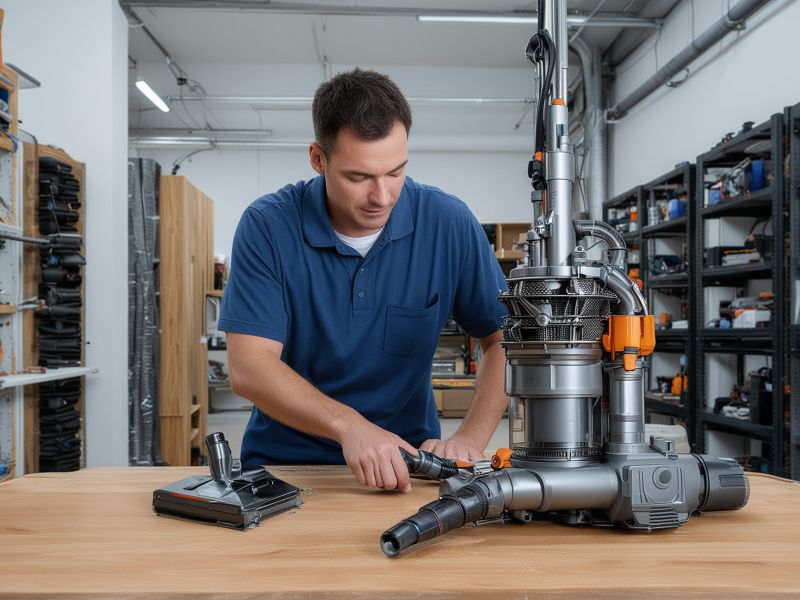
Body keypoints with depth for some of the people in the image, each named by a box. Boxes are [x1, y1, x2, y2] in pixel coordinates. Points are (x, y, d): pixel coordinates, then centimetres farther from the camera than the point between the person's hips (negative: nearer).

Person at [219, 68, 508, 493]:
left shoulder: (447, 222, -8)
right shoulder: (267, 226, -11)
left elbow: (506, 340, -2)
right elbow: (248, 367, -16)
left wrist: (470, 439, -16)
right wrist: (349, 425, -30)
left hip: (408, 462, 0)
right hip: (285, 459, 1)